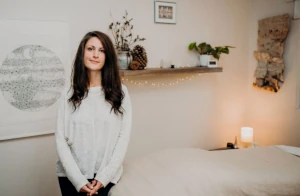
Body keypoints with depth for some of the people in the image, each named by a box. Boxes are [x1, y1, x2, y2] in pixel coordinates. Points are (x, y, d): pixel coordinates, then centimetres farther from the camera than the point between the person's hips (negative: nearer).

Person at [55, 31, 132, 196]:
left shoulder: (120, 92, -3)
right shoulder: (69, 95, -2)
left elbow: (124, 135, -6)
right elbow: (61, 139, -5)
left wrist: (104, 176, -12)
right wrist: (78, 180, -13)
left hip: (105, 175, 0)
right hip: (71, 175, 1)